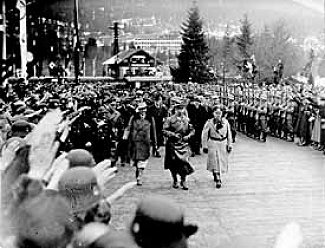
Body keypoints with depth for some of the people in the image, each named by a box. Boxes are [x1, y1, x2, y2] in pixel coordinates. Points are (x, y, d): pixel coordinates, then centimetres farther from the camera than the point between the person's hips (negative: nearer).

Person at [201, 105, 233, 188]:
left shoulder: (225, 122, 1)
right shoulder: (209, 123, -8)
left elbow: (229, 134, 9)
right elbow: (204, 135, -4)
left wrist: (229, 145, 9)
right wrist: (205, 146, -5)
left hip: (223, 143, 3)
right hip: (213, 143, -3)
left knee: (222, 161, 10)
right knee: (215, 162, -6)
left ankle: (217, 175, 34)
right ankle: (217, 180, 0)